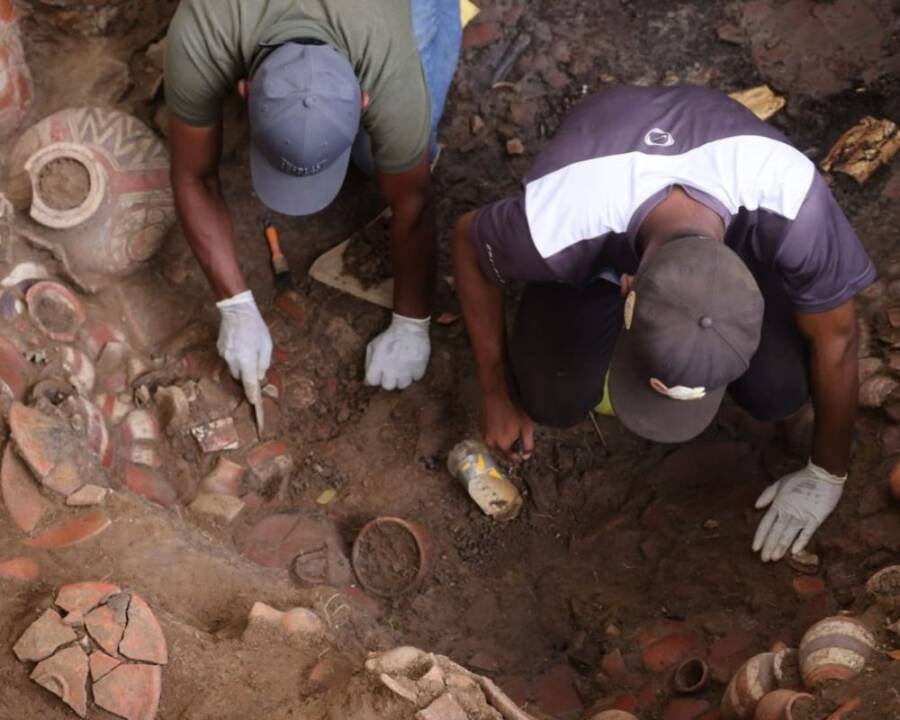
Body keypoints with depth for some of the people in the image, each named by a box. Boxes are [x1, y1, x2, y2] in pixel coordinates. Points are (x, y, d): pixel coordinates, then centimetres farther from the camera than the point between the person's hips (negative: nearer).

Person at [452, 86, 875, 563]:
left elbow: (835, 340, -23)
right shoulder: (558, 224, -43)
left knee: (780, 390, -17)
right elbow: (468, 242, -19)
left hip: (732, 218, 1)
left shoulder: (791, 206, -42)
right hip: (602, 242, 0)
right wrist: (497, 395, -11)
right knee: (553, 401, -16)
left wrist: (827, 476, -8)